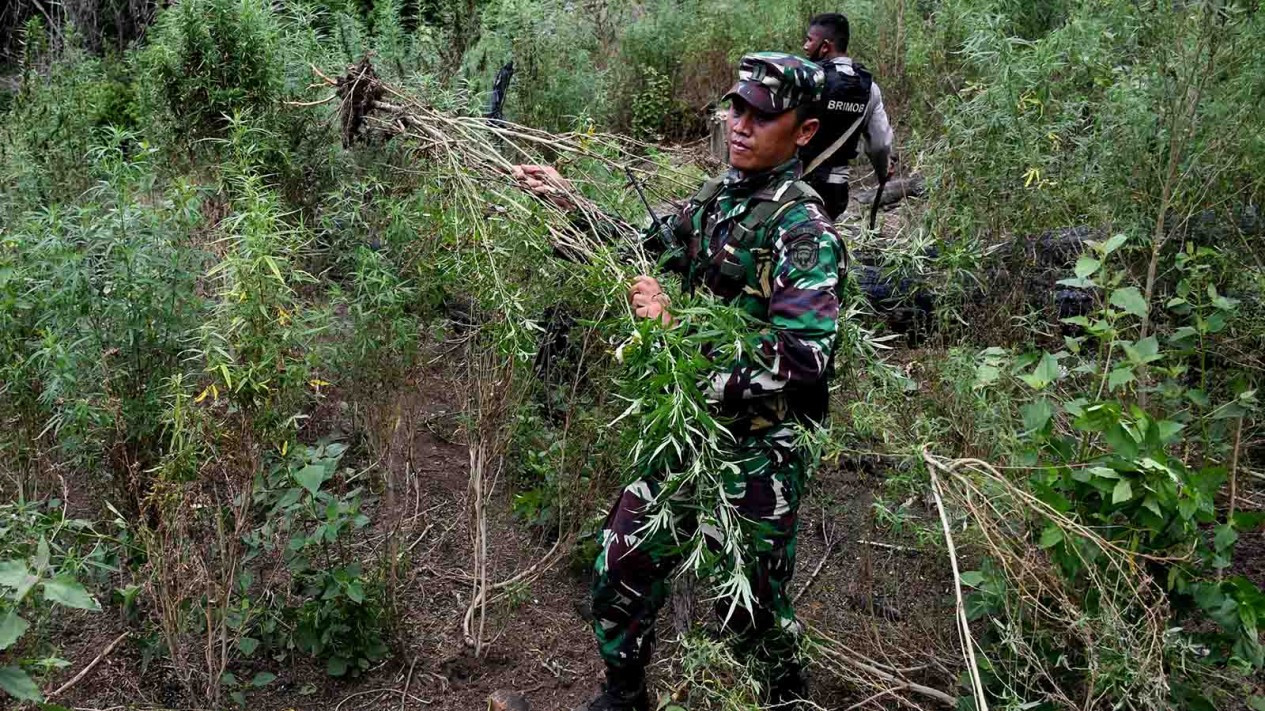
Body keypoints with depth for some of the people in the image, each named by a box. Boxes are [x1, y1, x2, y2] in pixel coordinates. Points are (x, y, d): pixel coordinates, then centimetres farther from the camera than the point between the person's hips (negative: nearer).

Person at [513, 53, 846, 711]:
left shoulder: (804, 231, -18)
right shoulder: (714, 197, 5)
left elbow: (801, 358, -30)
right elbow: (645, 249, 24)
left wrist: (675, 325, -28)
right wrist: (567, 200, 17)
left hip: (756, 456, -7)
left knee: (749, 607, 11)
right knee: (620, 568, 14)